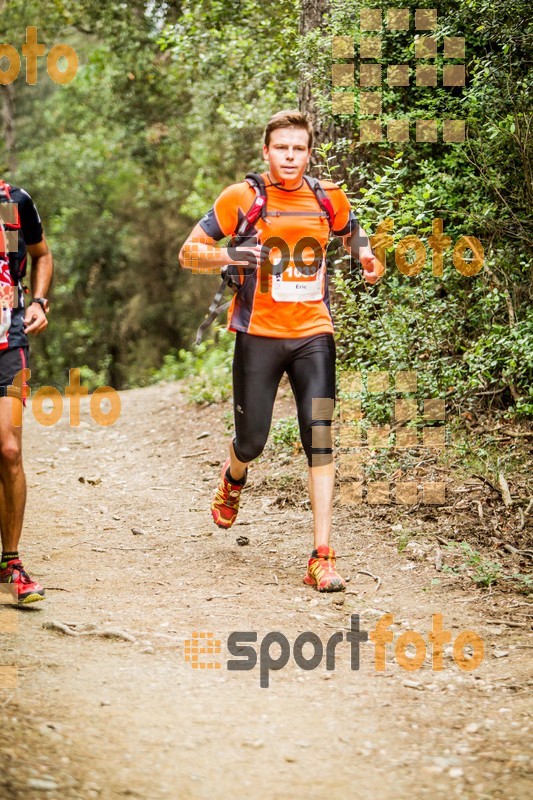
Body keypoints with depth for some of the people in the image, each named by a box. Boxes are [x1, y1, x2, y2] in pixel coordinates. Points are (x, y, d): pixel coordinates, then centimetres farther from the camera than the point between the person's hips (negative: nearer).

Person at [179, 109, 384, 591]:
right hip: (258, 335, -1)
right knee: (251, 443, 5)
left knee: (320, 443, -9)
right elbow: (188, 254, -2)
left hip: (313, 335, 2)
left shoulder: (330, 199, 5)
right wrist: (228, 255, -23)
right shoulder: (242, 198, -4)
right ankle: (233, 479, 45)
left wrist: (367, 259, 3)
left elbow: (353, 236, 26)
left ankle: (322, 558, -9)